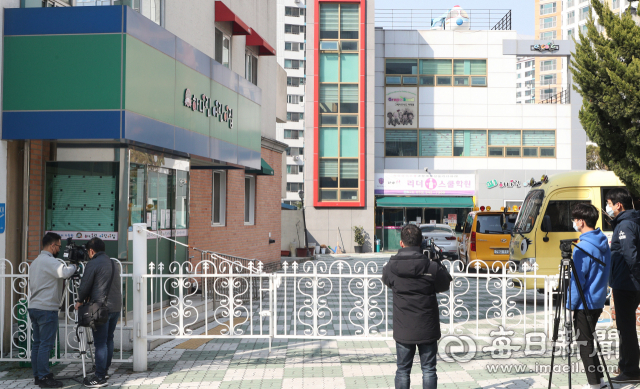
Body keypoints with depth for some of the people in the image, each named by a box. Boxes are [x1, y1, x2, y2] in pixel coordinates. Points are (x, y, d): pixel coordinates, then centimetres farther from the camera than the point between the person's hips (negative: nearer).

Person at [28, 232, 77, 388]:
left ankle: (37, 375, 16)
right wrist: (73, 266, -11)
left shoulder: (35, 262, 19)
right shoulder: (49, 261, -13)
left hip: (34, 307, 10)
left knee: (37, 343, 11)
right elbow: (64, 273, -30)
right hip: (46, 309, -10)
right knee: (46, 344, -7)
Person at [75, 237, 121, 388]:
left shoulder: (93, 264, -8)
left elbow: (85, 286, -6)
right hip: (116, 307, 8)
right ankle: (105, 372, 23)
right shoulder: (114, 264, 16)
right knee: (108, 340, 16)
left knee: (100, 343, -5)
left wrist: (80, 301, 12)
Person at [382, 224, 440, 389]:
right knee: (429, 370, 9)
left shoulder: (391, 266, -8)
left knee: (403, 371, 11)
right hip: (427, 328, -1)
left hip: (403, 329, 1)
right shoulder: (429, 265, -12)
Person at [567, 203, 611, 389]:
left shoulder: (583, 247, -19)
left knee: (585, 344, 0)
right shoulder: (604, 243, 8)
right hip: (599, 302, 9)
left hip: (584, 304, -9)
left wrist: (571, 304, -11)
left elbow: (578, 279, -18)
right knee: (588, 341, 18)